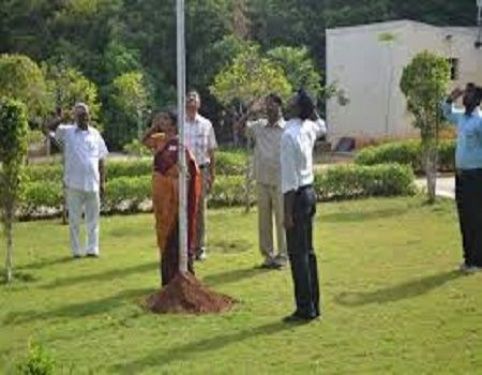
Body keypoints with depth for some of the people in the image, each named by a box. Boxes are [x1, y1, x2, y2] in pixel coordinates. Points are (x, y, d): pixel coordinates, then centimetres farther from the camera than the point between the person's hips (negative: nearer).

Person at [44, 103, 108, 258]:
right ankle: (76, 250, 10)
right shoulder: (67, 132, 4)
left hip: (93, 183, 2)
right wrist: (63, 118, -25)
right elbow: (50, 127, -12)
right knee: (74, 218, 4)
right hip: (74, 183, -2)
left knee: (93, 218, 6)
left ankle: (92, 249, 11)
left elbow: (101, 160, 9)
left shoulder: (95, 134, 8)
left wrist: (103, 182, 5)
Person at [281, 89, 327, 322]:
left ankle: (305, 309, 1)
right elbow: (322, 127, 33)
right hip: (310, 192, 9)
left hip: (297, 196, -9)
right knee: (307, 252, 13)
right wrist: (312, 108, 19)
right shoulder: (309, 128, 5)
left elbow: (289, 178, -21)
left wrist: (288, 213, -18)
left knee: (298, 255, -3)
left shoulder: (289, 135, -19)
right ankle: (313, 305, 20)